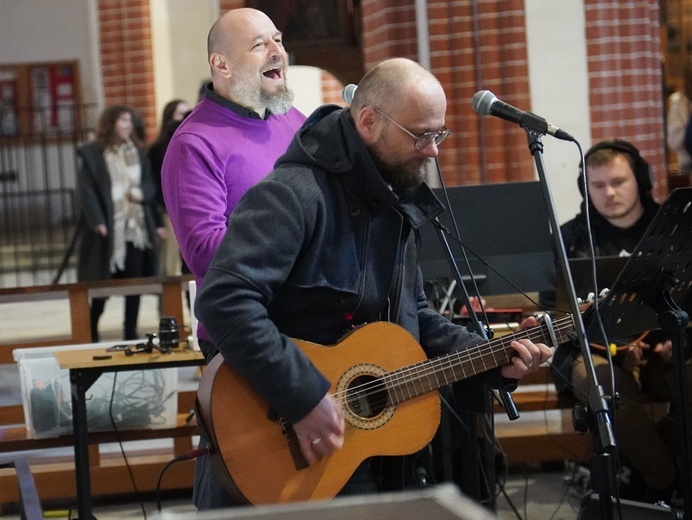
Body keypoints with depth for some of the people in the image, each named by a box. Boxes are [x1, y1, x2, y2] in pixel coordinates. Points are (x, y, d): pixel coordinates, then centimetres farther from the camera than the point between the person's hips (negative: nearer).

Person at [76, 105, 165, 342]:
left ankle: (131, 331, 13)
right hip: (109, 230, -4)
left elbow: (150, 187, 14)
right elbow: (87, 191, -9)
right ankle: (91, 332, 16)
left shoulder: (137, 152, 13)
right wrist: (97, 222, -19)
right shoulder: (92, 154, -3)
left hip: (137, 227, 4)